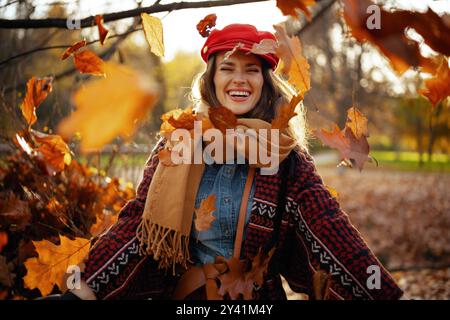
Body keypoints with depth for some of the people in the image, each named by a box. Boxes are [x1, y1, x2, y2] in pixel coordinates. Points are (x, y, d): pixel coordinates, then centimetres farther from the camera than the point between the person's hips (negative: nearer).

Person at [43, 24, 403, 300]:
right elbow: (135, 225, -8)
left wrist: (383, 292, -24)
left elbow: (331, 232, -15)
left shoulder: (285, 156, -8)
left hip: (262, 295, 0)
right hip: (186, 293, 1)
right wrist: (86, 290, -17)